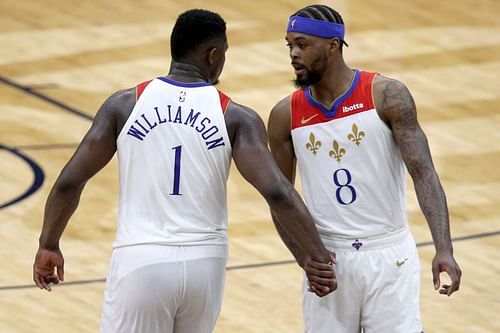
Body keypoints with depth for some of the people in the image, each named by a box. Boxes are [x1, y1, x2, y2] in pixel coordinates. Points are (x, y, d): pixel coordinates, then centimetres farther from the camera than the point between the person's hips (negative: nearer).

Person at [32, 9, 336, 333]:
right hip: (205, 261, 2)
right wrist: (319, 256, -7)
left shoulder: (124, 104, 1)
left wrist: (49, 246, 13)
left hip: (140, 261, -2)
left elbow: (68, 182, -1)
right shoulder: (236, 117, -1)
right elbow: (277, 191, -12)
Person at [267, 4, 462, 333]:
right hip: (327, 259, 3)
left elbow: (423, 172, -13)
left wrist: (444, 249, -25)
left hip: (389, 256, -2)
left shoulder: (387, 96, -9)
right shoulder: (286, 115, 0)